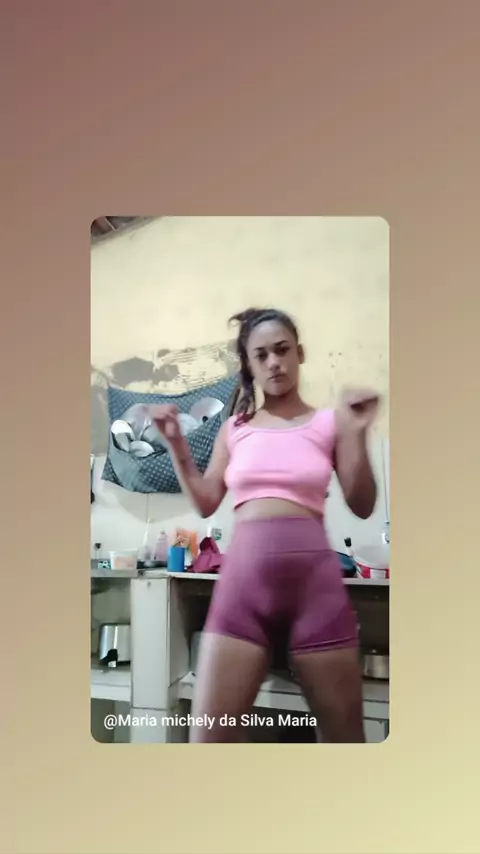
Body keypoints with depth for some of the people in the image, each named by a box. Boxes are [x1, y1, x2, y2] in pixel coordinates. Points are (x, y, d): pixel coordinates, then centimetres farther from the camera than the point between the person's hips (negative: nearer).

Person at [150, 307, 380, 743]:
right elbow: (205, 503, 16)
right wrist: (177, 444, 7)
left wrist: (358, 434, -8)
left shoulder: (329, 423, 7)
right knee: (208, 734, -1)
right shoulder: (235, 428, 14)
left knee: (344, 733, 11)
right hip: (244, 574, 2)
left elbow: (363, 507, 4)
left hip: (315, 574, -1)